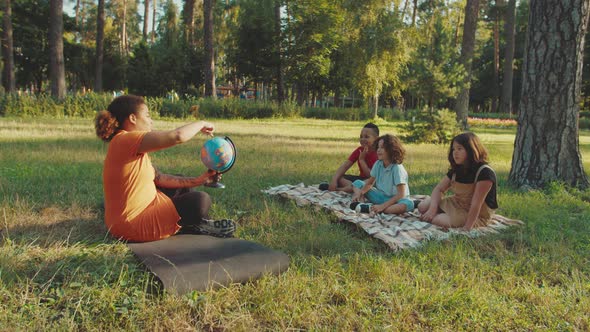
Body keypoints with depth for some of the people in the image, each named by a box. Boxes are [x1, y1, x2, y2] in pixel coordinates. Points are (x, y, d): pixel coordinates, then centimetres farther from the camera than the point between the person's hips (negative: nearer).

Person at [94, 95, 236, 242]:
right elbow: (178, 136, -31)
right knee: (200, 201, -16)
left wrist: (197, 181, 1)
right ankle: (198, 226, 15)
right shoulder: (126, 141, -23)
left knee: (181, 188, 25)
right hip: (134, 225, -11)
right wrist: (201, 124, -11)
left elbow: (159, 178, 8)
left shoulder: (134, 149, 10)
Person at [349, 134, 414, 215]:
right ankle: (362, 203, -28)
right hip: (380, 196, 6)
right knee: (357, 183, 3)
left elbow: (401, 194, -25)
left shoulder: (397, 168, -21)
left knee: (408, 203, -39)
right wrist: (360, 193, -12)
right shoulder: (378, 164, -4)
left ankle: (370, 209, -41)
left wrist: (382, 206, -31)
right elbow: (370, 182, 8)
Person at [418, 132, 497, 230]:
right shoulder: (456, 170, 1)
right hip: (457, 205, 8)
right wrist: (433, 208, -19)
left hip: (476, 216, -8)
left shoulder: (484, 172, -24)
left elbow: (476, 203, -28)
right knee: (423, 206, -5)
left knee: (436, 220, -27)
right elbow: (439, 189, 0)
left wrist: (467, 228, -31)